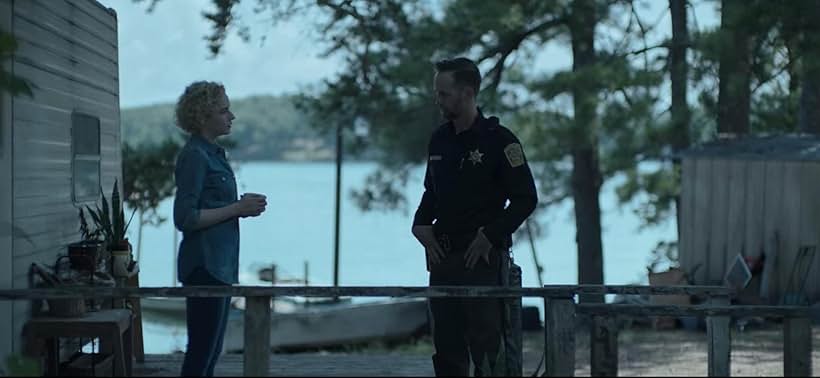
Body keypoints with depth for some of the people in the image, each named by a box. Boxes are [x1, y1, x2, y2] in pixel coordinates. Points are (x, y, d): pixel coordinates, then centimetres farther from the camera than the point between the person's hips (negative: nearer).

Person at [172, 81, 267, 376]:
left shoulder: (212, 153, 15)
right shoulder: (194, 156, -14)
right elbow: (185, 218, -19)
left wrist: (243, 205, 5)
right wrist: (237, 209, -16)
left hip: (221, 264, 10)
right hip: (205, 264, -10)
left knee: (210, 351, 12)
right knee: (202, 350, -7)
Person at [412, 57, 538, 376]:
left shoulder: (498, 140, -9)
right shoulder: (439, 140, 12)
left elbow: (526, 198, -9)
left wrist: (490, 236, -13)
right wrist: (422, 224, 6)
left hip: (482, 257, -7)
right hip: (442, 256, 7)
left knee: (485, 345, -8)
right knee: (446, 345, 8)